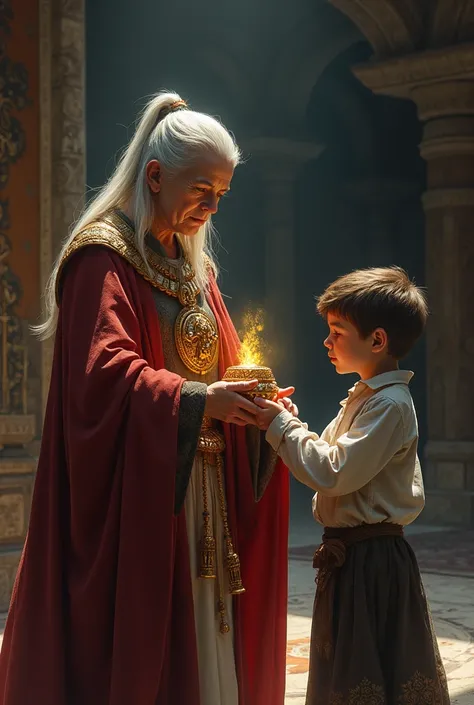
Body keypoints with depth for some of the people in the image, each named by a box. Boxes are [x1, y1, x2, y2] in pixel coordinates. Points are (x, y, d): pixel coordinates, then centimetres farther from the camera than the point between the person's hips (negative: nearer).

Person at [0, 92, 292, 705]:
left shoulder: (194, 266, 17)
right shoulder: (103, 257, -9)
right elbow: (102, 373, -21)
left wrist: (254, 403, -3)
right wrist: (196, 400, -28)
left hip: (205, 493, 8)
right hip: (136, 495, -8)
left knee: (204, 644, 11)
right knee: (136, 643, -3)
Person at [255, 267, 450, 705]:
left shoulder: (390, 405, -18)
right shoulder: (365, 397, 15)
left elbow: (333, 472, -24)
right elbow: (332, 458, 14)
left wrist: (281, 426, -16)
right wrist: (285, 422, 2)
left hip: (371, 562, -10)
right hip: (350, 555, 10)